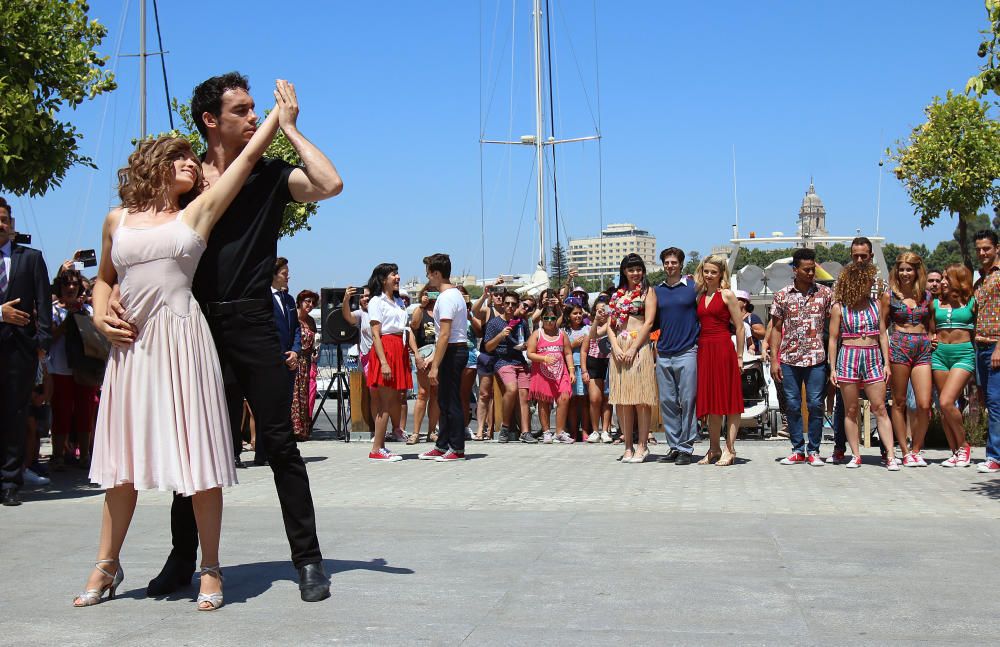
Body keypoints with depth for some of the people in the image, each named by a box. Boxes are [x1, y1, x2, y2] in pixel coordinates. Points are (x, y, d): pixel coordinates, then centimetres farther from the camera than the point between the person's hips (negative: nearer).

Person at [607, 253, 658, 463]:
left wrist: (633, 349, -13)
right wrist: (616, 347, -5)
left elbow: (649, 322, -6)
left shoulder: (648, 291, 5)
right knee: (623, 400, 3)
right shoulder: (617, 294, 18)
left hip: (640, 347, -5)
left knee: (641, 398, -5)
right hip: (619, 348, 5)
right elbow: (610, 324, 12)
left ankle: (642, 446, -1)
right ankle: (628, 446, 8)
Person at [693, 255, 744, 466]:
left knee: (728, 401, -2)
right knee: (710, 401, 10)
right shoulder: (700, 296, 14)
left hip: (723, 349, -6)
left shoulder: (727, 295, -2)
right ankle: (713, 449, 17)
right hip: (704, 350, 6)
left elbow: (740, 328, -4)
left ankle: (730, 450, 1)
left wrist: (739, 356, -6)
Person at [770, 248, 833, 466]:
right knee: (792, 405, 5)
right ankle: (797, 450, 14)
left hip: (817, 359, -1)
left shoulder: (825, 293, 4)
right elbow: (776, 329, 7)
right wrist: (774, 360, 0)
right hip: (789, 359, 1)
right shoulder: (782, 295, 5)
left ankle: (814, 451, 9)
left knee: (815, 405, -1)